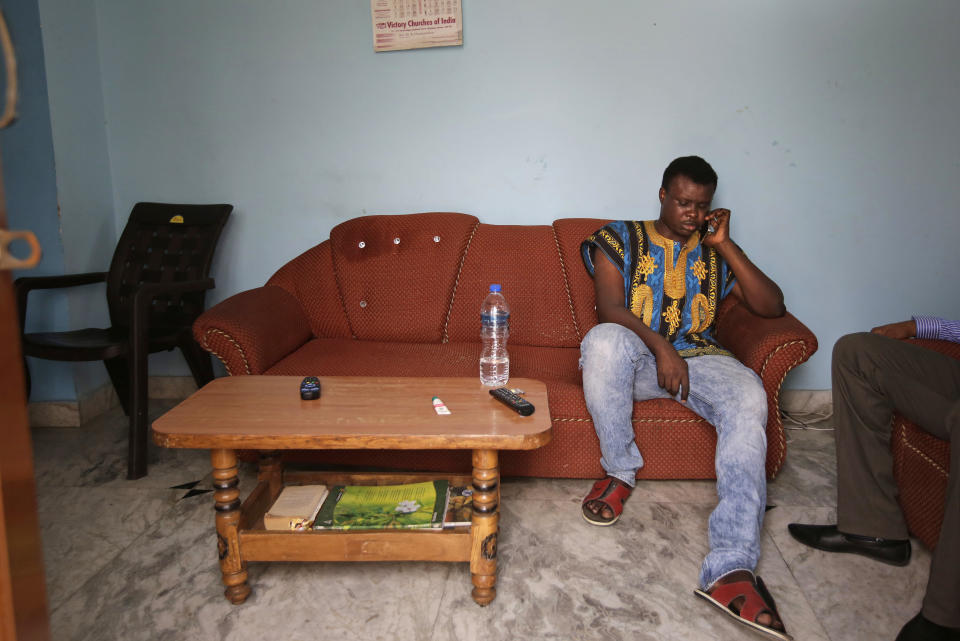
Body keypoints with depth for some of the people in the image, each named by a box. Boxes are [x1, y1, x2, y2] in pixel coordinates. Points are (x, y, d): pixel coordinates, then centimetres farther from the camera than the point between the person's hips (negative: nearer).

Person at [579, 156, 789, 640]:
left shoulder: (716, 250, 18)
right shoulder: (620, 238, 10)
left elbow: (772, 307, 7)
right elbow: (610, 309, -5)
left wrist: (724, 244, 1)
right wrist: (660, 346, -20)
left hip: (697, 357, 2)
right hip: (634, 354, -2)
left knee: (748, 398, -31)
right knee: (603, 340, -38)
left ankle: (731, 568, -38)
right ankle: (619, 471, -15)